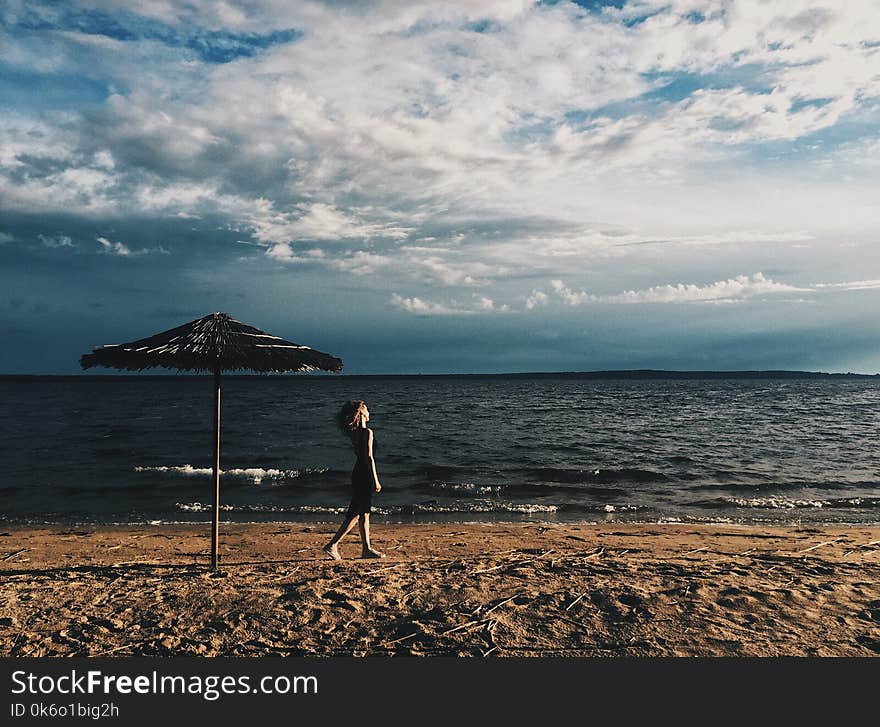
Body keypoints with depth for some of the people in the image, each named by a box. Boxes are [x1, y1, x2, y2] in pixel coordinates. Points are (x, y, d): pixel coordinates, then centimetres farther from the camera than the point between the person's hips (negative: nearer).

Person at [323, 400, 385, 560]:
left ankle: (367, 549, 19)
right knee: (355, 514, -4)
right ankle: (332, 545, -4)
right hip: (365, 476, -9)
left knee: (364, 513, 13)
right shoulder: (367, 432, -16)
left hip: (358, 474, 9)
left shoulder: (355, 432, 9)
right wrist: (376, 480, -14)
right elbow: (369, 458, -17)